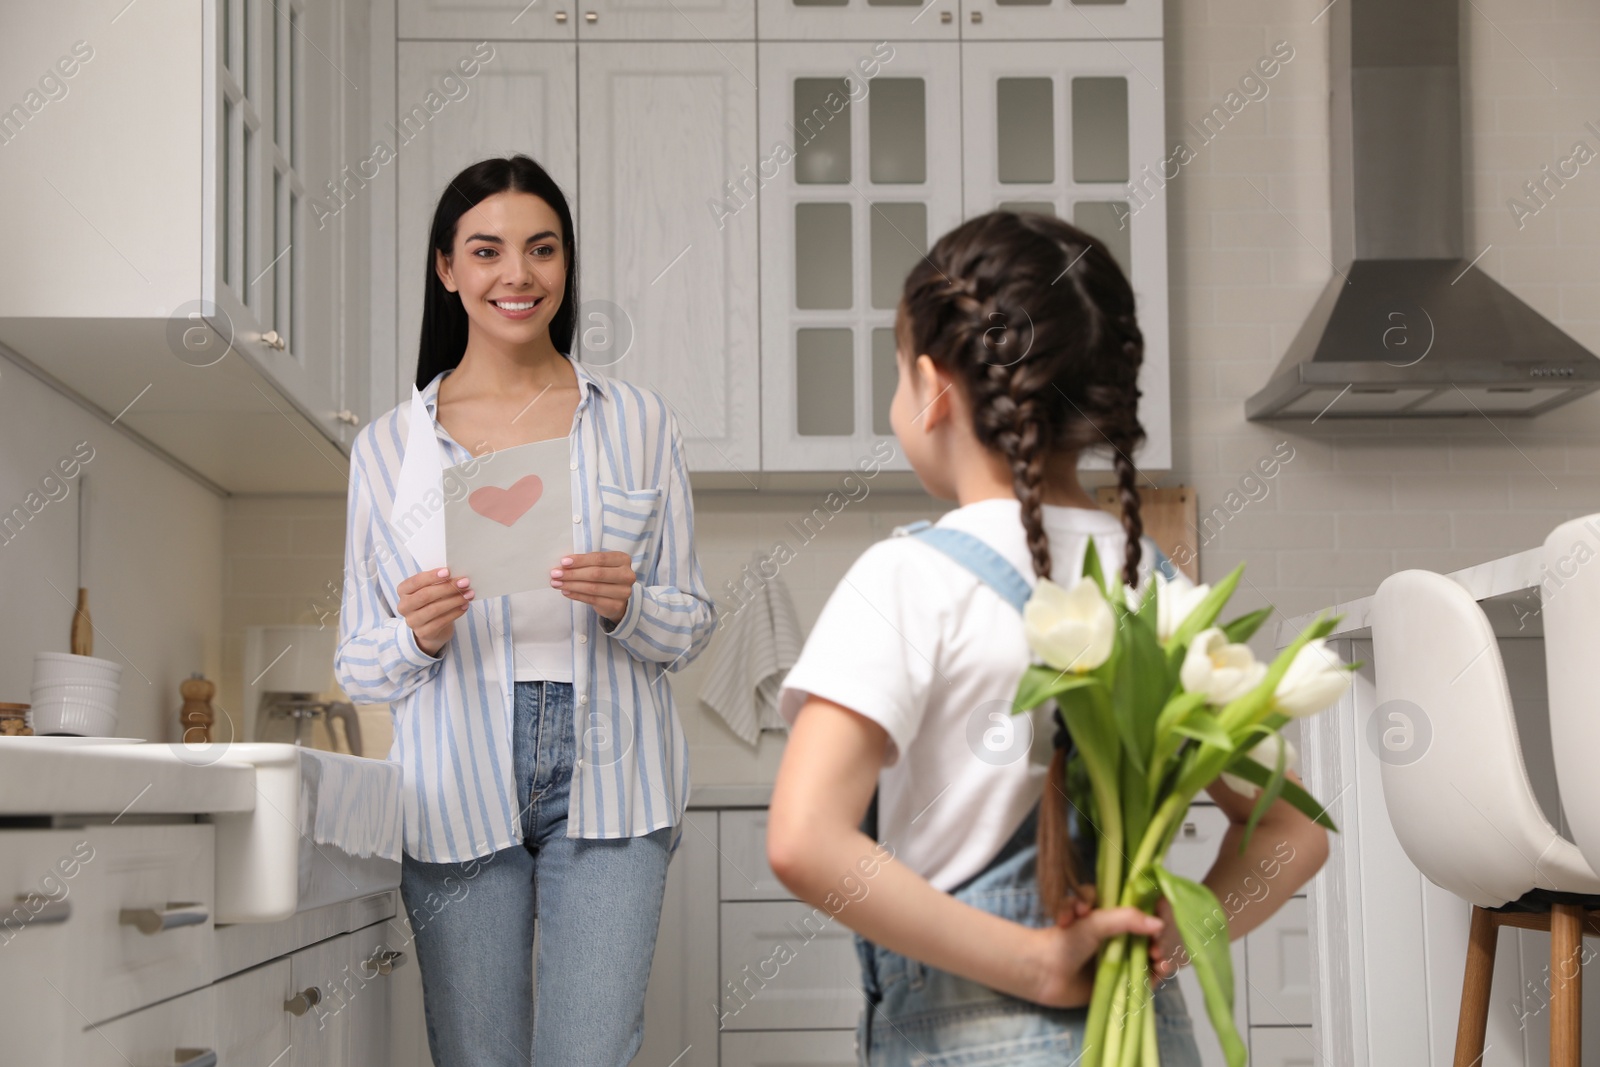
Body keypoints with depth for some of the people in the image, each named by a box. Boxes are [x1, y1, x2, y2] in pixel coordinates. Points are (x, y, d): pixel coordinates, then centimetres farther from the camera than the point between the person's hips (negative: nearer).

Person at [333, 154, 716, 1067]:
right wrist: (419, 636, -13)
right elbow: (360, 668, 9)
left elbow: (693, 623, 10)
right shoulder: (387, 446, 9)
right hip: (458, 789, 1)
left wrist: (627, 606, -11)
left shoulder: (639, 423, 9)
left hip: (606, 780, 0)